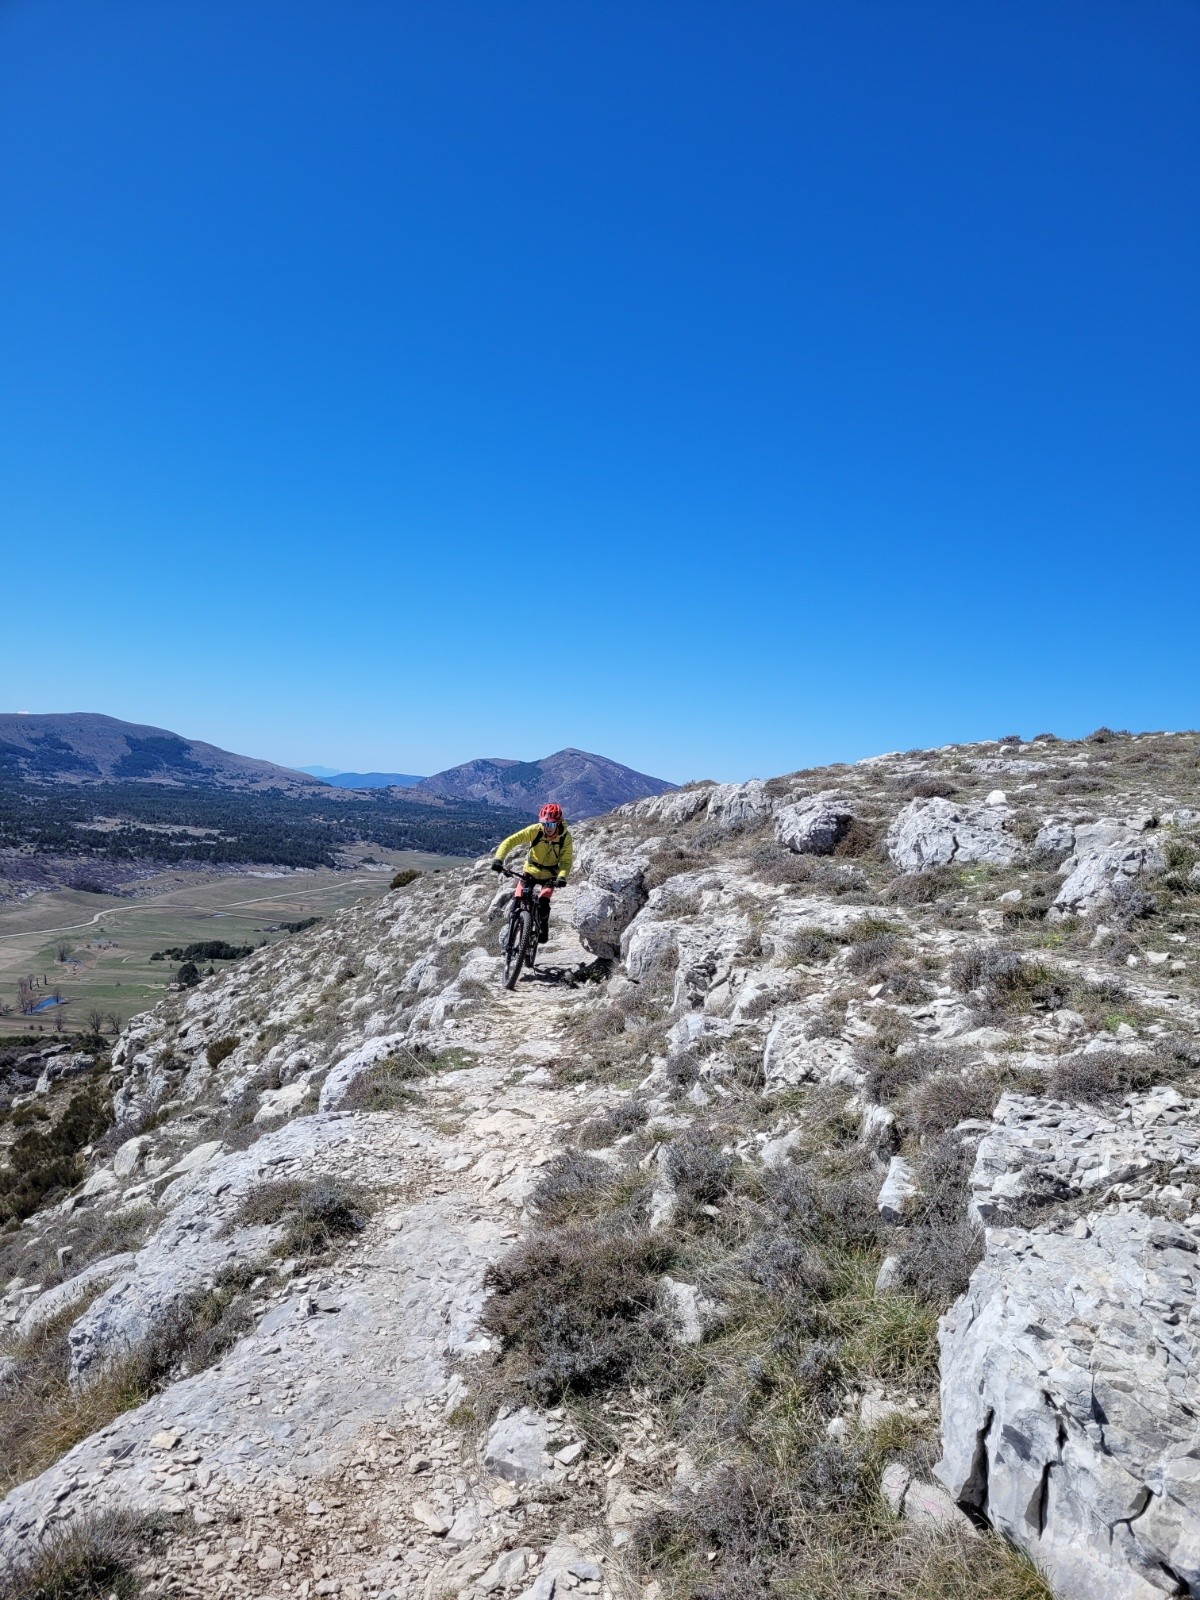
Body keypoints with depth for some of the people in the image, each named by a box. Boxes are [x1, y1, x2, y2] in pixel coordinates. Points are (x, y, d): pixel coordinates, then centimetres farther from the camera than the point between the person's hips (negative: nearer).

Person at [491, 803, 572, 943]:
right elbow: (510, 841, -25)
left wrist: (562, 877, -38)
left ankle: (543, 929, 6)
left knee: (542, 902, -22)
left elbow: (566, 861, -18)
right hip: (530, 870, 1)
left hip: (550, 875, -1)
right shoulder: (536, 830, -24)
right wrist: (498, 858, -40)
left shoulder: (565, 836, -21)